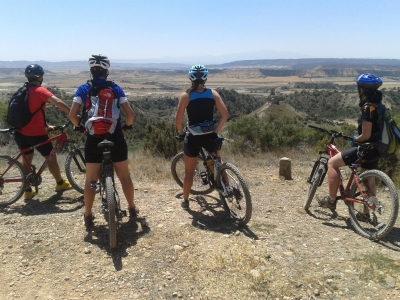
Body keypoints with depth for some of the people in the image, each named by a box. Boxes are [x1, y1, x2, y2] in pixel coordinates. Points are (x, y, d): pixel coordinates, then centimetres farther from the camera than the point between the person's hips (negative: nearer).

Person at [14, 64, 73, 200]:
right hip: (36, 134, -7)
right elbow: (58, 103, -28)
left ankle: (27, 191, 22)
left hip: (21, 133, 7)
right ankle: (60, 183, 29)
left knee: (27, 160, 17)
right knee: (51, 158, 12)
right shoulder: (40, 91, -13)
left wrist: (46, 125, 24)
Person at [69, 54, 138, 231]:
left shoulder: (83, 89, 2)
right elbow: (130, 114, -3)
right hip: (116, 138, 1)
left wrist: (79, 126, 13)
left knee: (91, 179, 10)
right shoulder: (116, 89, 3)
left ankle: (88, 216, 17)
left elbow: (72, 114, -6)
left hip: (94, 139, 0)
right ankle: (132, 209, 28)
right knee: (124, 176, 15)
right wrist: (127, 126, 16)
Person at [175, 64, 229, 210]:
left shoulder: (186, 95, -8)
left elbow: (178, 119, -11)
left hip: (193, 137, -1)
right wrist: (216, 131, 3)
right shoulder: (213, 93, -2)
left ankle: (185, 201, 26)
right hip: (210, 136, 2)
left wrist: (181, 133, 6)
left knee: (189, 171, 15)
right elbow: (225, 115, -8)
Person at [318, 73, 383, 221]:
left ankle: (331, 200, 1)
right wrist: (358, 137, 18)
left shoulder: (368, 107, -20)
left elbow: (366, 135, -22)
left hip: (367, 148, -10)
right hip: (376, 148, 10)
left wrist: (355, 140, -4)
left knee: (332, 163, -5)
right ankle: (365, 213, 33)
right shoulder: (377, 104, 10)